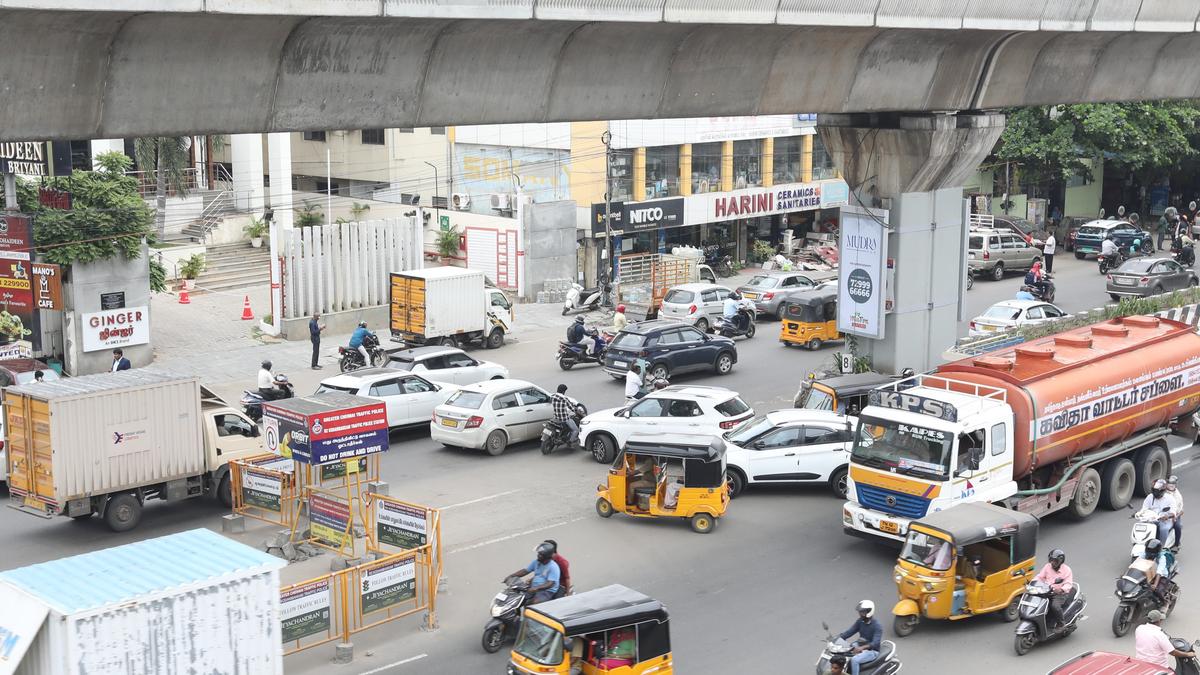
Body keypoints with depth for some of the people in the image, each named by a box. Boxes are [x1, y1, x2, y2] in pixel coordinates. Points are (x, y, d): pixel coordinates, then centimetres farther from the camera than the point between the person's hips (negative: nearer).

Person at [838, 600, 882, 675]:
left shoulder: (877, 626, -20)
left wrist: (862, 648, -47)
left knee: (854, 660, -33)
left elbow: (875, 643, -30)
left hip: (872, 651, -8)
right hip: (860, 648, 8)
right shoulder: (860, 621, 3)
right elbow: (849, 631, 0)